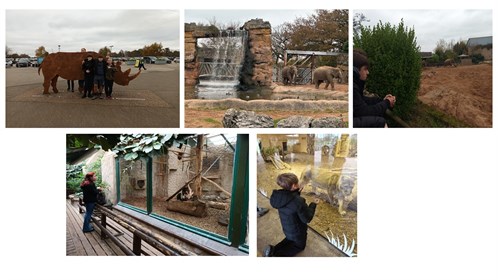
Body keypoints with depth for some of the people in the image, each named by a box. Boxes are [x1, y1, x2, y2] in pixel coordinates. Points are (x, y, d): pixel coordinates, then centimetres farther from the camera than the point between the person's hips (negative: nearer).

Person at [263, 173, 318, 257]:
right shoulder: (298, 201, -38)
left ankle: (273, 250, 9)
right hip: (297, 231, -6)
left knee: (290, 239, 35)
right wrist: (313, 205, -14)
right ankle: (276, 254, -1)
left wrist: (297, 193, -2)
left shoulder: (278, 196, -18)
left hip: (287, 228, 6)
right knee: (300, 245, 23)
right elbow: (307, 219, -25)